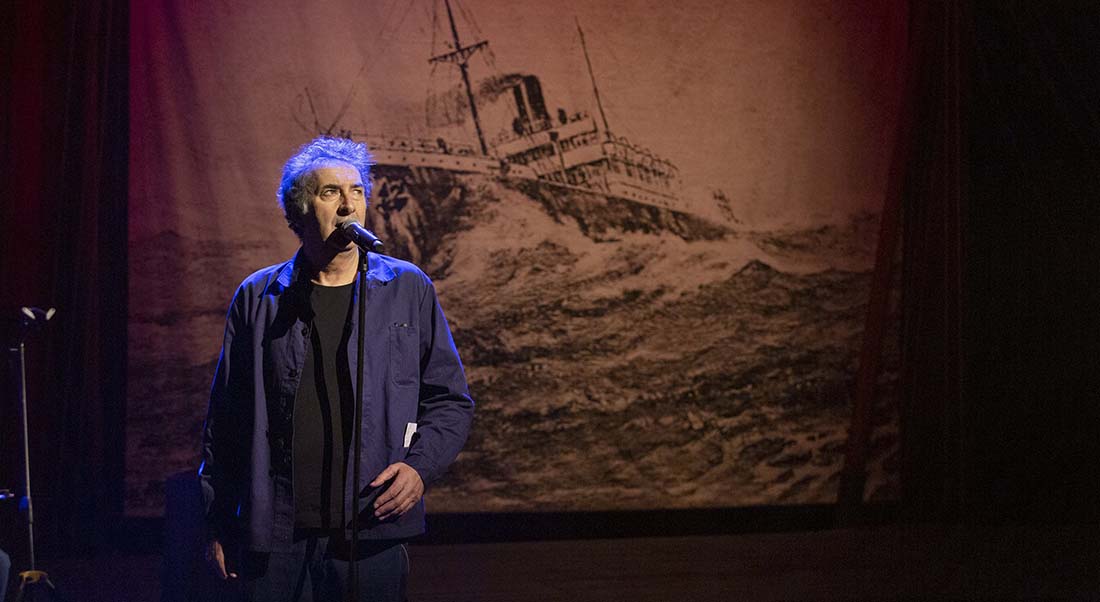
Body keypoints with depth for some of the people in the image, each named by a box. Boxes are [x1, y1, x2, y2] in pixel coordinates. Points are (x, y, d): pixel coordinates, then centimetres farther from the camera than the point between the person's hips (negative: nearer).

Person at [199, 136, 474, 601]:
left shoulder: (409, 290, 8)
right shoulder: (258, 298, 8)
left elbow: (450, 401, 11)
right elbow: (225, 418, 10)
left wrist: (420, 466, -7)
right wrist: (217, 524, 7)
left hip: (371, 535, 0)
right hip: (273, 539, 0)